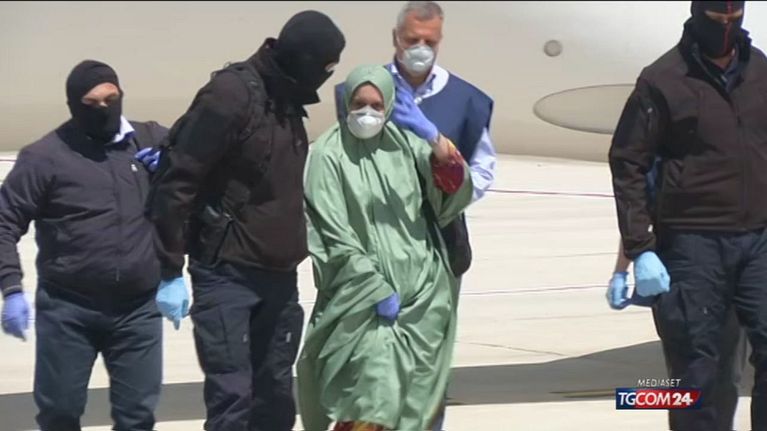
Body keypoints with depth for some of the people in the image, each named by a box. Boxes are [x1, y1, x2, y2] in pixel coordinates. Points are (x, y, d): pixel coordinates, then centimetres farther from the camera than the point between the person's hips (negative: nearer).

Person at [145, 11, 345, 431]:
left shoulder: (287, 101, 11)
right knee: (232, 397, -9)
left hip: (279, 276, 8)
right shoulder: (231, 94, -15)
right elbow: (179, 181, -17)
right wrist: (170, 271, -17)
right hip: (227, 274, -8)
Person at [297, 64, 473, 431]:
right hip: (362, 294, -4)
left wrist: (431, 134, -13)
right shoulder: (329, 154, -6)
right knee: (370, 397, -15)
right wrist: (377, 291, -13)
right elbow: (334, 236, -9)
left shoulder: (404, 143, 8)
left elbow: (456, 189, -1)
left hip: (421, 289, 5)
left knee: (412, 400, 5)